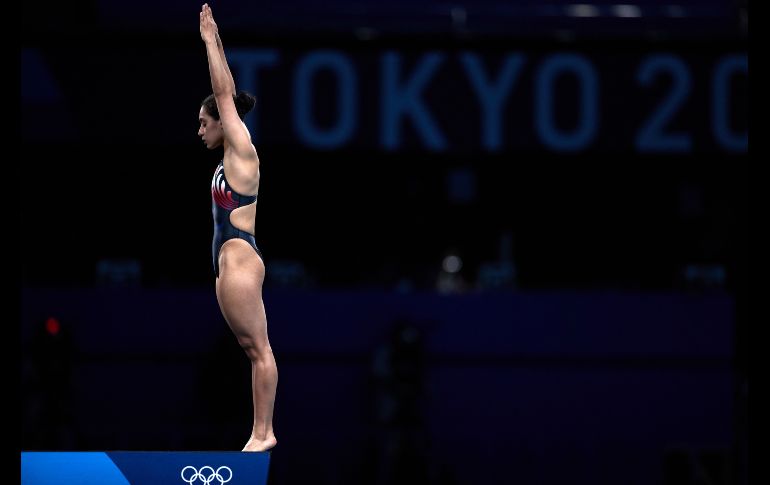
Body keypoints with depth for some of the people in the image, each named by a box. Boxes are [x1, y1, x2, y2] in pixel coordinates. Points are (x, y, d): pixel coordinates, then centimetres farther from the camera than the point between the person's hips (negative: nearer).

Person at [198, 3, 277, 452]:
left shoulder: (241, 149, -5)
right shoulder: (233, 155, 16)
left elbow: (225, 94, -6)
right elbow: (225, 95, 23)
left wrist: (210, 41, 0)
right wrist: (215, 41, 26)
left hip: (239, 258, -10)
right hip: (232, 259, 10)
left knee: (259, 349, -10)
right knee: (255, 349, 6)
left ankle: (263, 432, -12)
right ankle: (262, 431, 4)